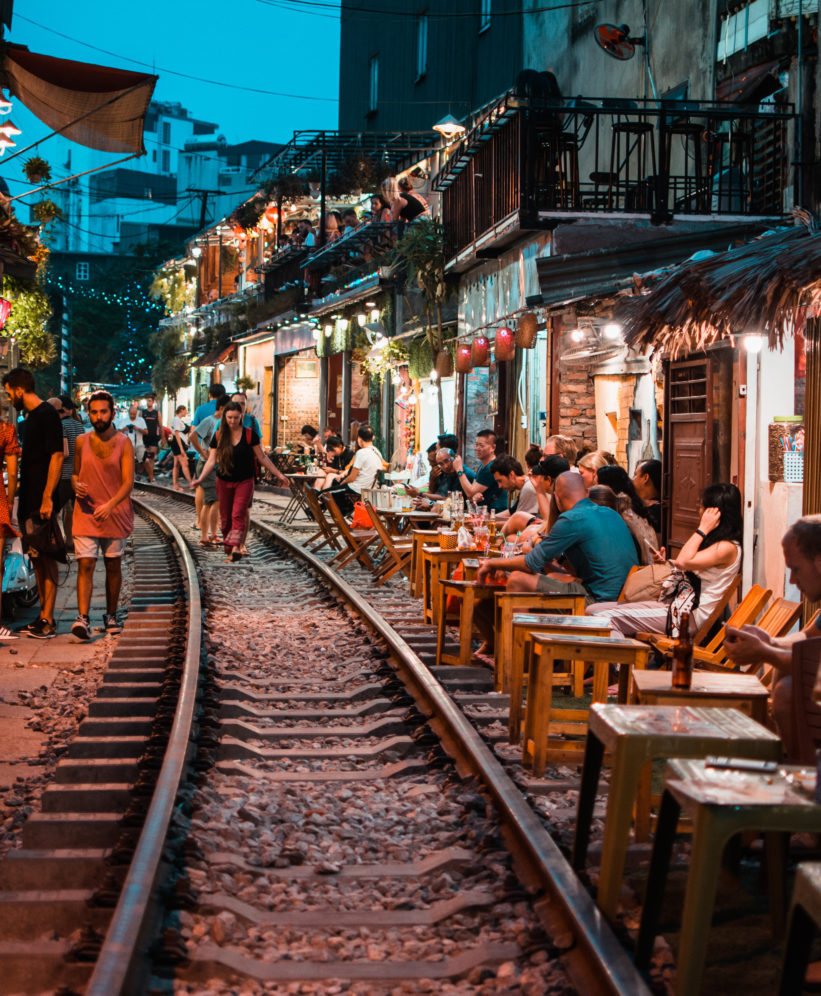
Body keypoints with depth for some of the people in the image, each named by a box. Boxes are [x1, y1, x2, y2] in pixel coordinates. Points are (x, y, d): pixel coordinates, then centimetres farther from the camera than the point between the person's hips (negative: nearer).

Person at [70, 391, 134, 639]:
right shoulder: (81, 442, 5)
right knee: (85, 565, -10)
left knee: (113, 566, 10)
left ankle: (111, 615, 24)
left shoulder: (123, 442, -3)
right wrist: (75, 485, -6)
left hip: (115, 513, -1)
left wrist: (110, 505, -24)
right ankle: (83, 618, -16)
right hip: (85, 513, 1)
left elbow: (128, 482, -9)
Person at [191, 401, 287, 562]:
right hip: (224, 482, 2)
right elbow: (211, 460, -3)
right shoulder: (218, 436, -1)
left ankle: (235, 548, -24)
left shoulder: (249, 434, -5)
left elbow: (262, 457, 1)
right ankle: (227, 548, 20)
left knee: (238, 514, -14)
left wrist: (278, 474, 0)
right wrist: (200, 479, -16)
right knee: (225, 517, 7)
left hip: (244, 482, -2)